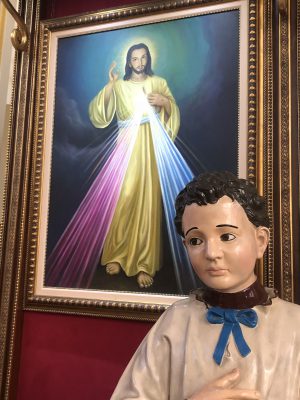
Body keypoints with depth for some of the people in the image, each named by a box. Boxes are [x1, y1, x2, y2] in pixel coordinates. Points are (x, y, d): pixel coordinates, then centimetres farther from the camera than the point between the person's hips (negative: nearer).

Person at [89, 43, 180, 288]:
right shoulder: (119, 86, 13)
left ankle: (144, 264, -2)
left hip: (151, 145, 0)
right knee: (123, 197, -8)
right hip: (127, 145, 0)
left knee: (148, 199, -6)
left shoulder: (159, 83, 15)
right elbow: (98, 112, 2)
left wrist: (164, 101, -8)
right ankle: (116, 254, 8)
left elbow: (173, 113, 12)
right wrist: (110, 84, -7)